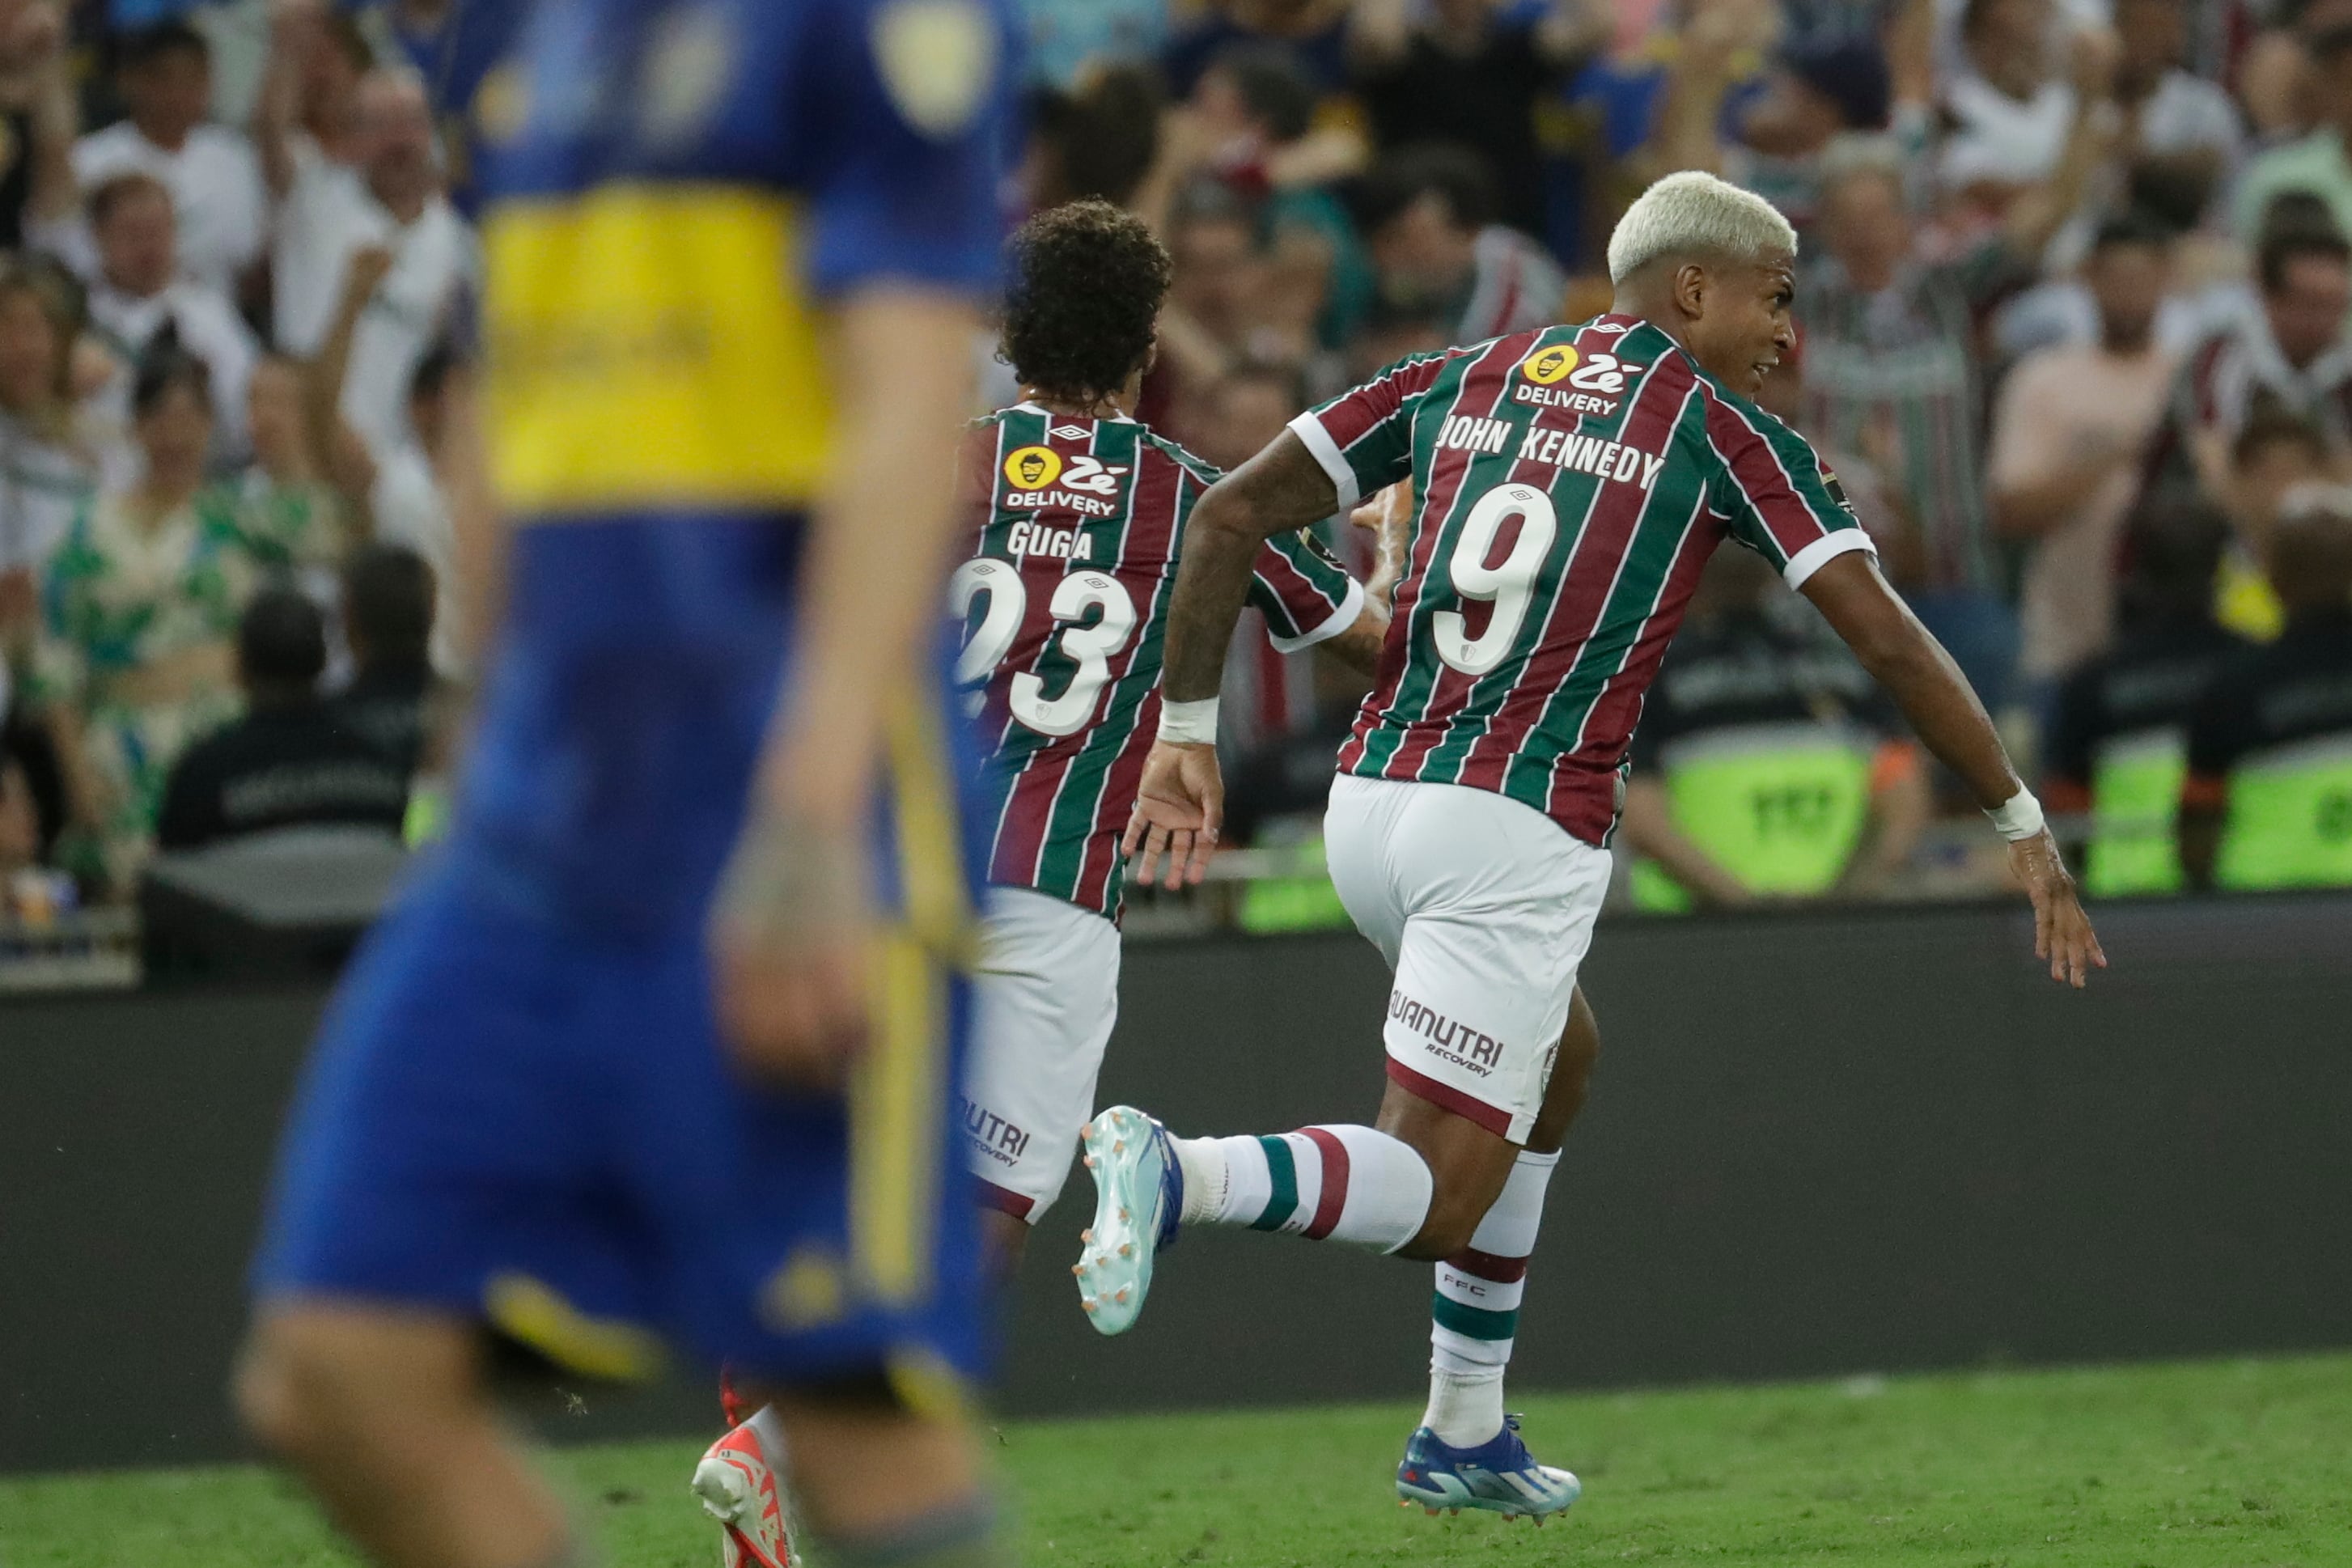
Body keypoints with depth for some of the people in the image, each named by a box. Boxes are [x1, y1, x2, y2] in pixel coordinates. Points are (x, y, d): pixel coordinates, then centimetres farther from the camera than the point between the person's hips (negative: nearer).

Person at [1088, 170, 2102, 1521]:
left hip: (1372, 801, 7)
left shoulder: (1465, 380, 17)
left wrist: (1188, 733, 14)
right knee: (1437, 1197, -5)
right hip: (1520, 837, -7)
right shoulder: (1725, 429, 2)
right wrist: (2027, 830, 5)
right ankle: (1179, 1173, -33)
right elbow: (1889, 642, -2)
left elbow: (1233, 514, 10)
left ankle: (1467, 1431, 29)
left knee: (1559, 1056, 31)